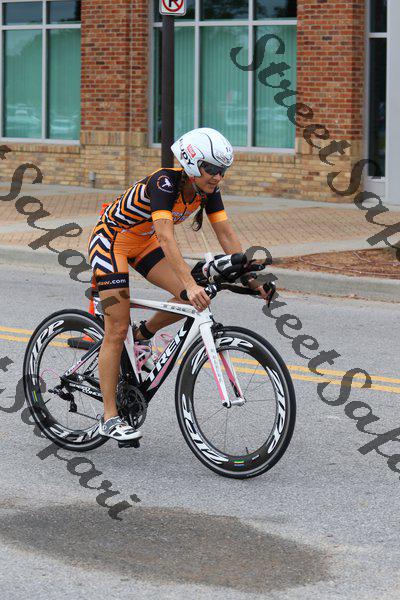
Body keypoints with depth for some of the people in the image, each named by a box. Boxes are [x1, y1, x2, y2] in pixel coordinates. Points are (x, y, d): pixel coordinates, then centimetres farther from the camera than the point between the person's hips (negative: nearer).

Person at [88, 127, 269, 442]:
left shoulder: (207, 190, -12)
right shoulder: (165, 183, -33)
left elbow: (227, 234, -11)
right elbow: (166, 237, -44)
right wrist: (190, 284, -53)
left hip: (143, 242, 7)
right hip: (111, 240, -7)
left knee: (192, 299, -11)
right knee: (117, 330, -10)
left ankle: (143, 334, 16)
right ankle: (110, 418, -4)